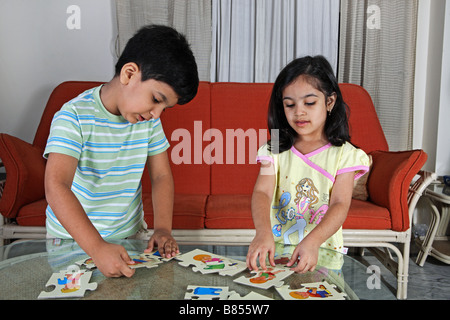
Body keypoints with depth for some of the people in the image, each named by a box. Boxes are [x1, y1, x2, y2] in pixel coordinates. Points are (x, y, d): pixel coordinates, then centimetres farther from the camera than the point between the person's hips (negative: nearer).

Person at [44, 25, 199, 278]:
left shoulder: (149, 119, 0)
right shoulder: (75, 117, -18)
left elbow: (161, 176, 3)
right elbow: (56, 187, -27)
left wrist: (163, 229, -11)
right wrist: (97, 248, -36)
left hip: (129, 236, 4)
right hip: (73, 240, -3)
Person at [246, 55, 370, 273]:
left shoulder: (343, 154, 0)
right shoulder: (275, 150, 4)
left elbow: (340, 205, -9)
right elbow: (262, 192, -10)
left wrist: (313, 241, -27)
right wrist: (263, 232, -30)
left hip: (322, 250, -1)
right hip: (276, 248, 2)